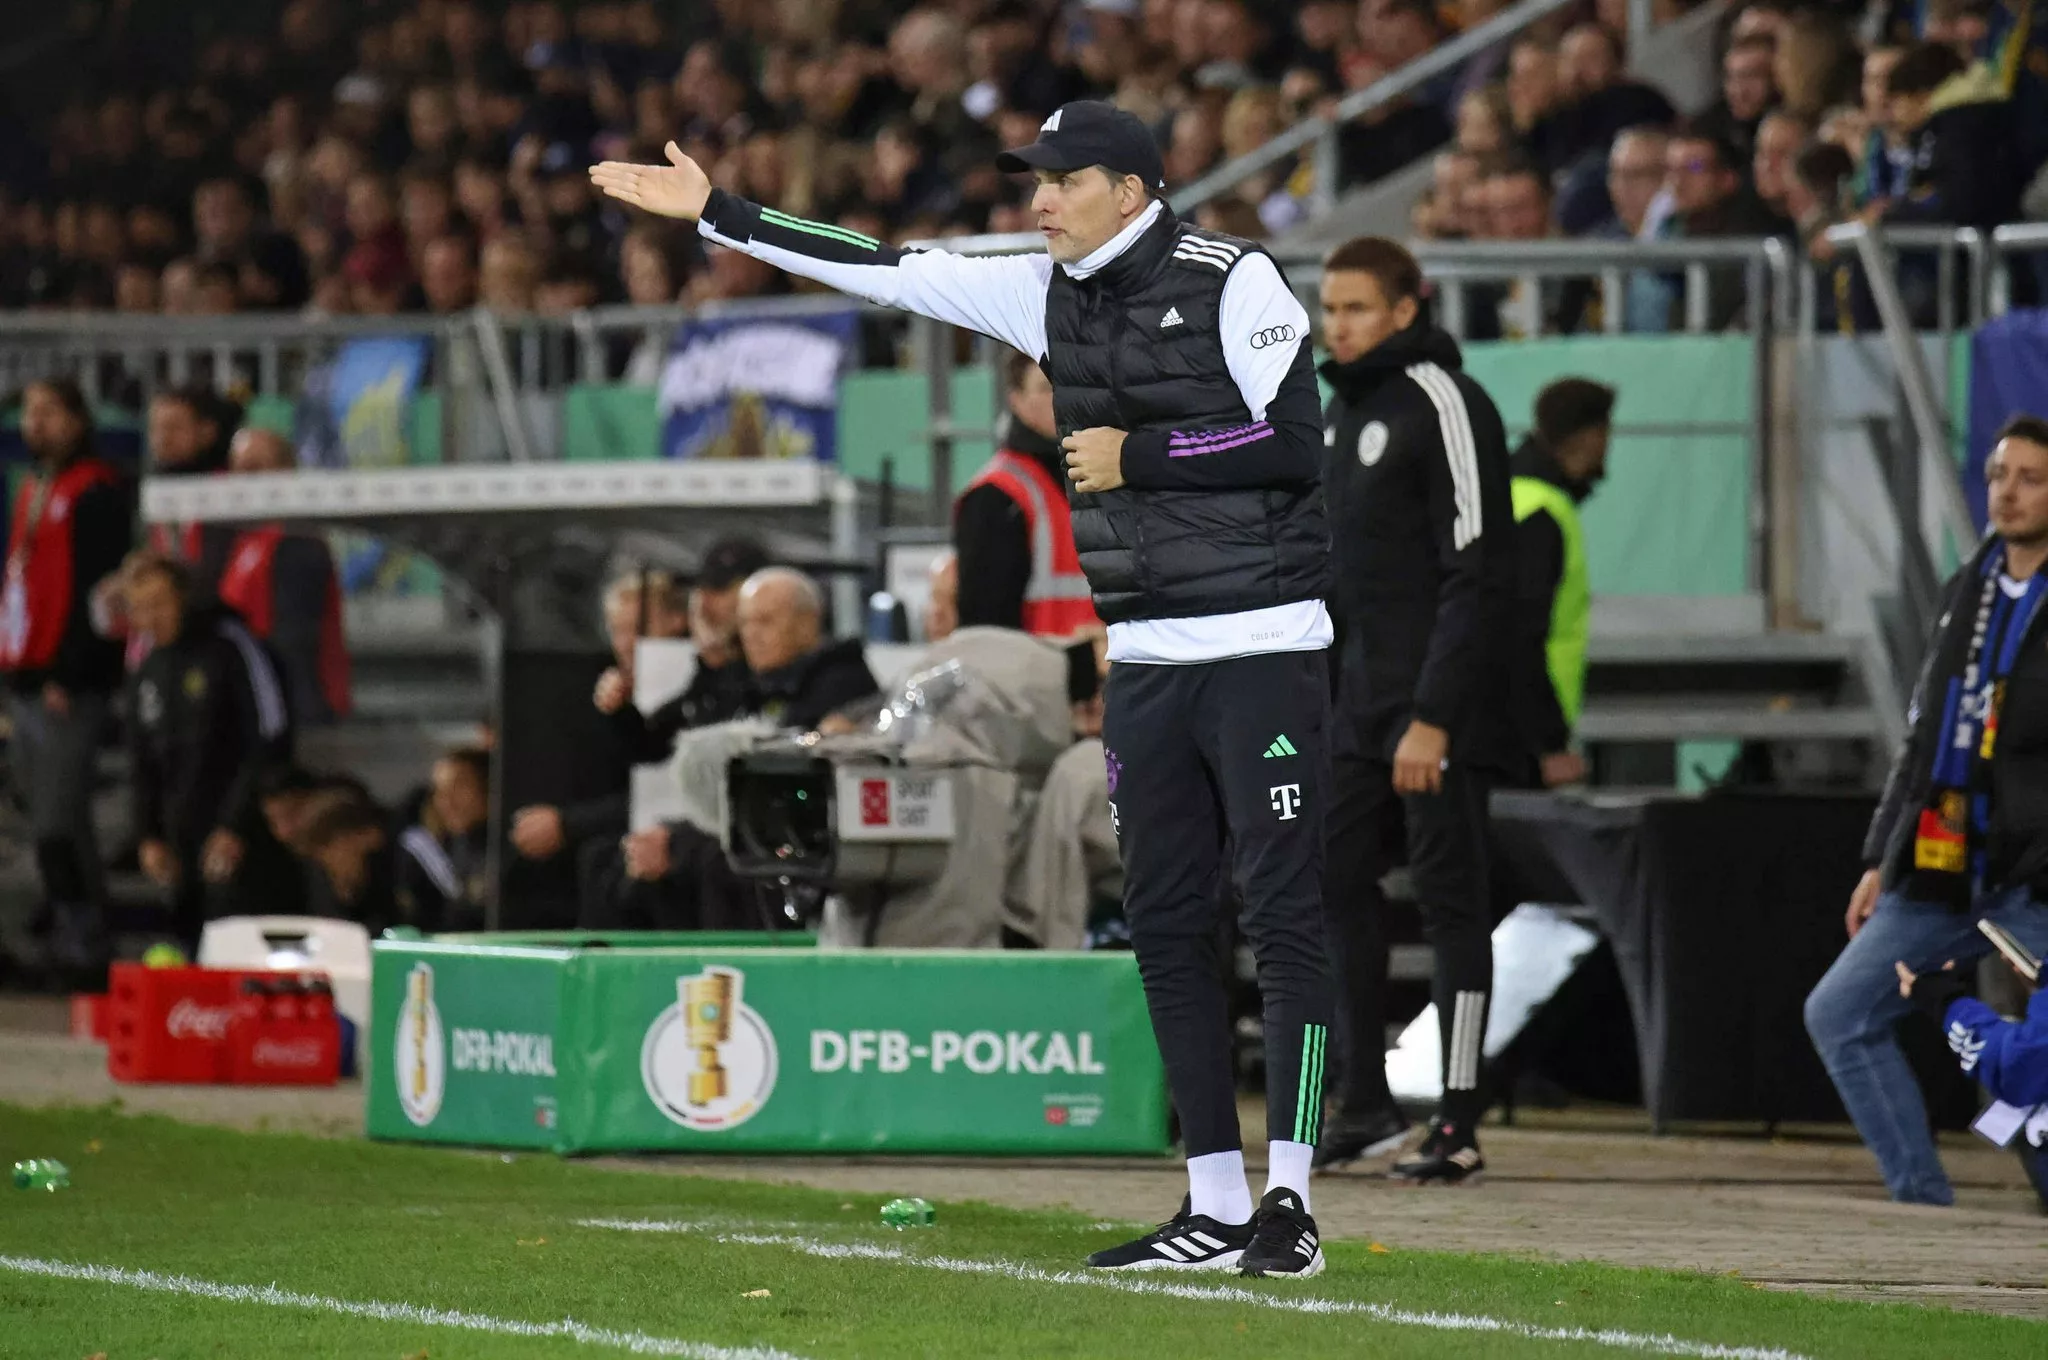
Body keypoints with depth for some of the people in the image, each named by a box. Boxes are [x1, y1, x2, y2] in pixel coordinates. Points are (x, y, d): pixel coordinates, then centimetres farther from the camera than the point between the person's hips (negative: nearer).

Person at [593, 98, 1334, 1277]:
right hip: (1145, 660, 8)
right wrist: (719, 215, 9)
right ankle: (1216, 1212, 9)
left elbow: (1295, 445, -16)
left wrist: (1136, 455, -13)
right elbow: (885, 270, 11)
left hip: (1262, 649, -8)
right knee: (1167, 925, 6)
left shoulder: (1232, 283, -9)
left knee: (1284, 916, -8)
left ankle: (1289, 1200, -10)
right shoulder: (1048, 293, 10)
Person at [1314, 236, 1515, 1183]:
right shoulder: (1344, 407, 15)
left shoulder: (1443, 405, -13)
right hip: (1363, 700, 9)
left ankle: (1458, 1128, -4)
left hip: (1439, 708, -9)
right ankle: (1365, 1107, 16)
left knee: (1449, 894, -6)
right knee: (1338, 877, 9)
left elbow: (1476, 575, -17)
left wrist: (1433, 717, -21)